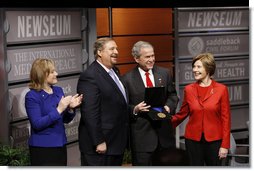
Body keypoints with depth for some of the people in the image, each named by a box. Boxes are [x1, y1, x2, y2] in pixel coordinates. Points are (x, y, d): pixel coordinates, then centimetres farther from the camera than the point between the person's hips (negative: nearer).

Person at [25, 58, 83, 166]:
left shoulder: (58, 91, 7)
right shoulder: (32, 96, -11)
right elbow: (37, 124, -20)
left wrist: (70, 108, -8)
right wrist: (58, 110, -24)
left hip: (60, 145, 6)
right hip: (42, 148, -6)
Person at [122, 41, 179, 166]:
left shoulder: (164, 73, 8)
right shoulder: (127, 79, -4)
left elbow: (172, 95, 14)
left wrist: (168, 106, -6)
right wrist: (135, 109, -20)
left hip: (164, 131, 4)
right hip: (141, 132, -4)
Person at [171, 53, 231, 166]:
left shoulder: (221, 89, -5)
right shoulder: (189, 89, 3)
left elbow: (226, 118, -3)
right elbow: (182, 114, 13)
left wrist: (225, 145, -6)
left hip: (214, 140, -2)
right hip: (193, 139, 2)